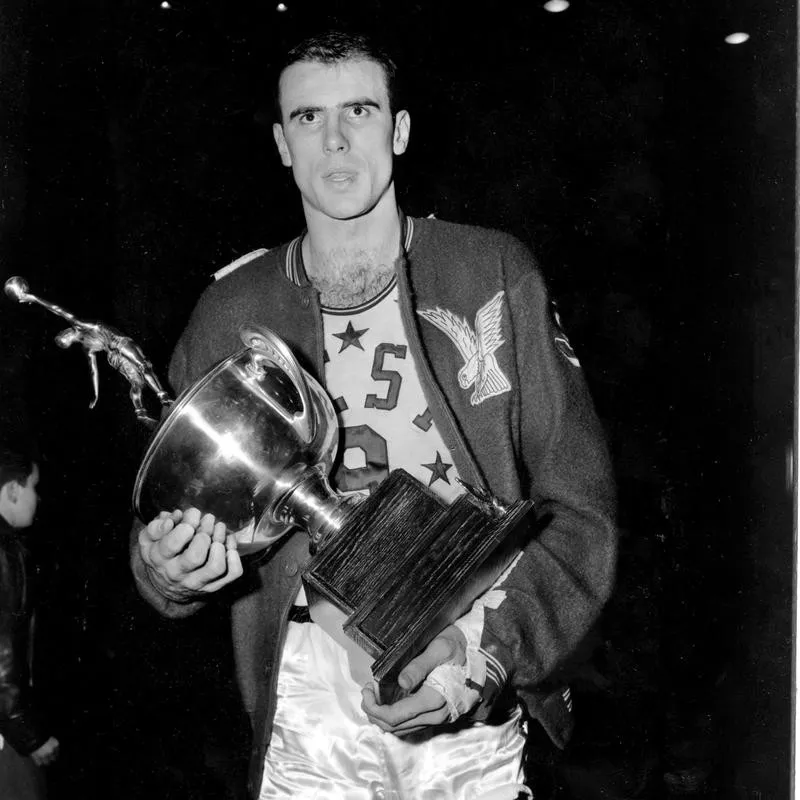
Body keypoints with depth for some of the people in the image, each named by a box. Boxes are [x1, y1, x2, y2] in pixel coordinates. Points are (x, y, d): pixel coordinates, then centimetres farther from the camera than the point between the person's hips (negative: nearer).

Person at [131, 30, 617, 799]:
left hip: (474, 710, 0)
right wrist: (167, 567, -14)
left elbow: (578, 508, -4)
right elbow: (169, 522, 8)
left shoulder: (493, 273, -2)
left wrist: (487, 649, -17)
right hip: (308, 712, 1)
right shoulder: (230, 311, 2)